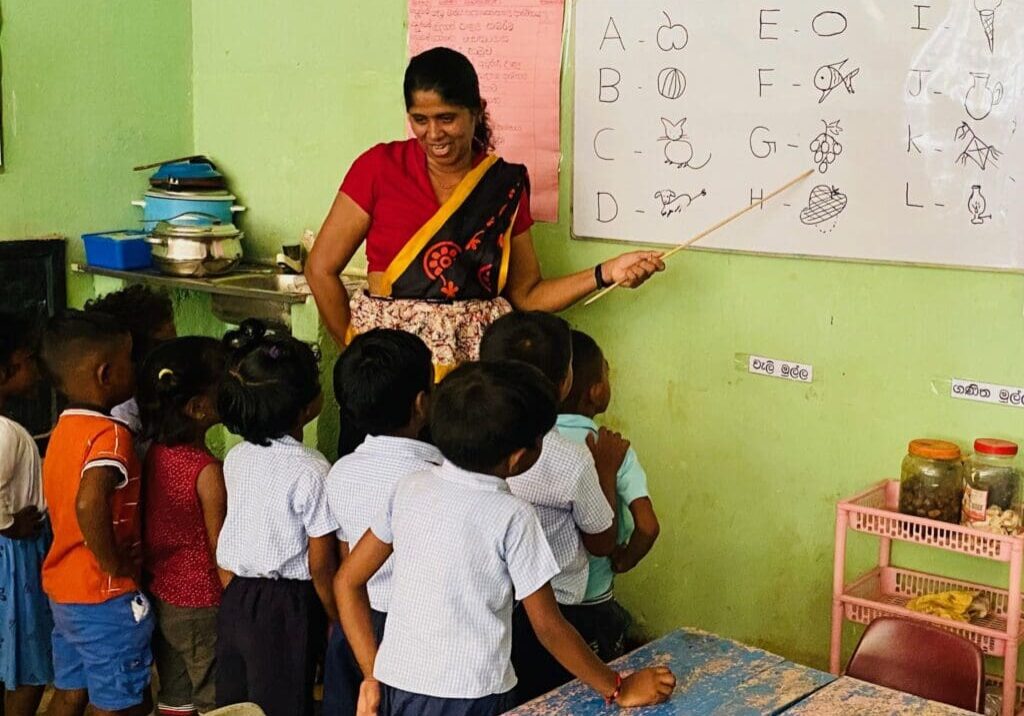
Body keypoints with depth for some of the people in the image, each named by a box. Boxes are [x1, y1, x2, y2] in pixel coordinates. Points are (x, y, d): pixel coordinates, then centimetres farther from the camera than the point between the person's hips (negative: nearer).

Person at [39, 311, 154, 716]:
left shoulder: (64, 429, 7)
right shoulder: (110, 433, -21)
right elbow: (89, 504, -38)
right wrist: (115, 567, -24)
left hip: (62, 588, 8)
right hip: (106, 597, -8)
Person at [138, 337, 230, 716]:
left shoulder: (154, 455, -2)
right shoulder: (209, 472, -22)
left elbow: (152, 529, 7)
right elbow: (220, 553, -17)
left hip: (160, 598, 7)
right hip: (201, 608, -7)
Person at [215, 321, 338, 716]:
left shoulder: (235, 458, -1)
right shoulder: (312, 471, -20)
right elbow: (320, 566, -16)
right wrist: (337, 621, -2)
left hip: (235, 599, 6)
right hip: (286, 608, -6)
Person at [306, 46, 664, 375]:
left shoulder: (505, 185, 5)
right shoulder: (379, 167, -2)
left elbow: (527, 295, 9)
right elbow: (322, 269, 2)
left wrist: (605, 273, -2)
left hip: (481, 356, 2)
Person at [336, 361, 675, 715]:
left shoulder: (410, 489, -1)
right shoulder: (512, 516, -14)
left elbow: (348, 581, 4)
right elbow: (549, 627, -10)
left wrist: (373, 675, 7)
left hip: (395, 686, 4)